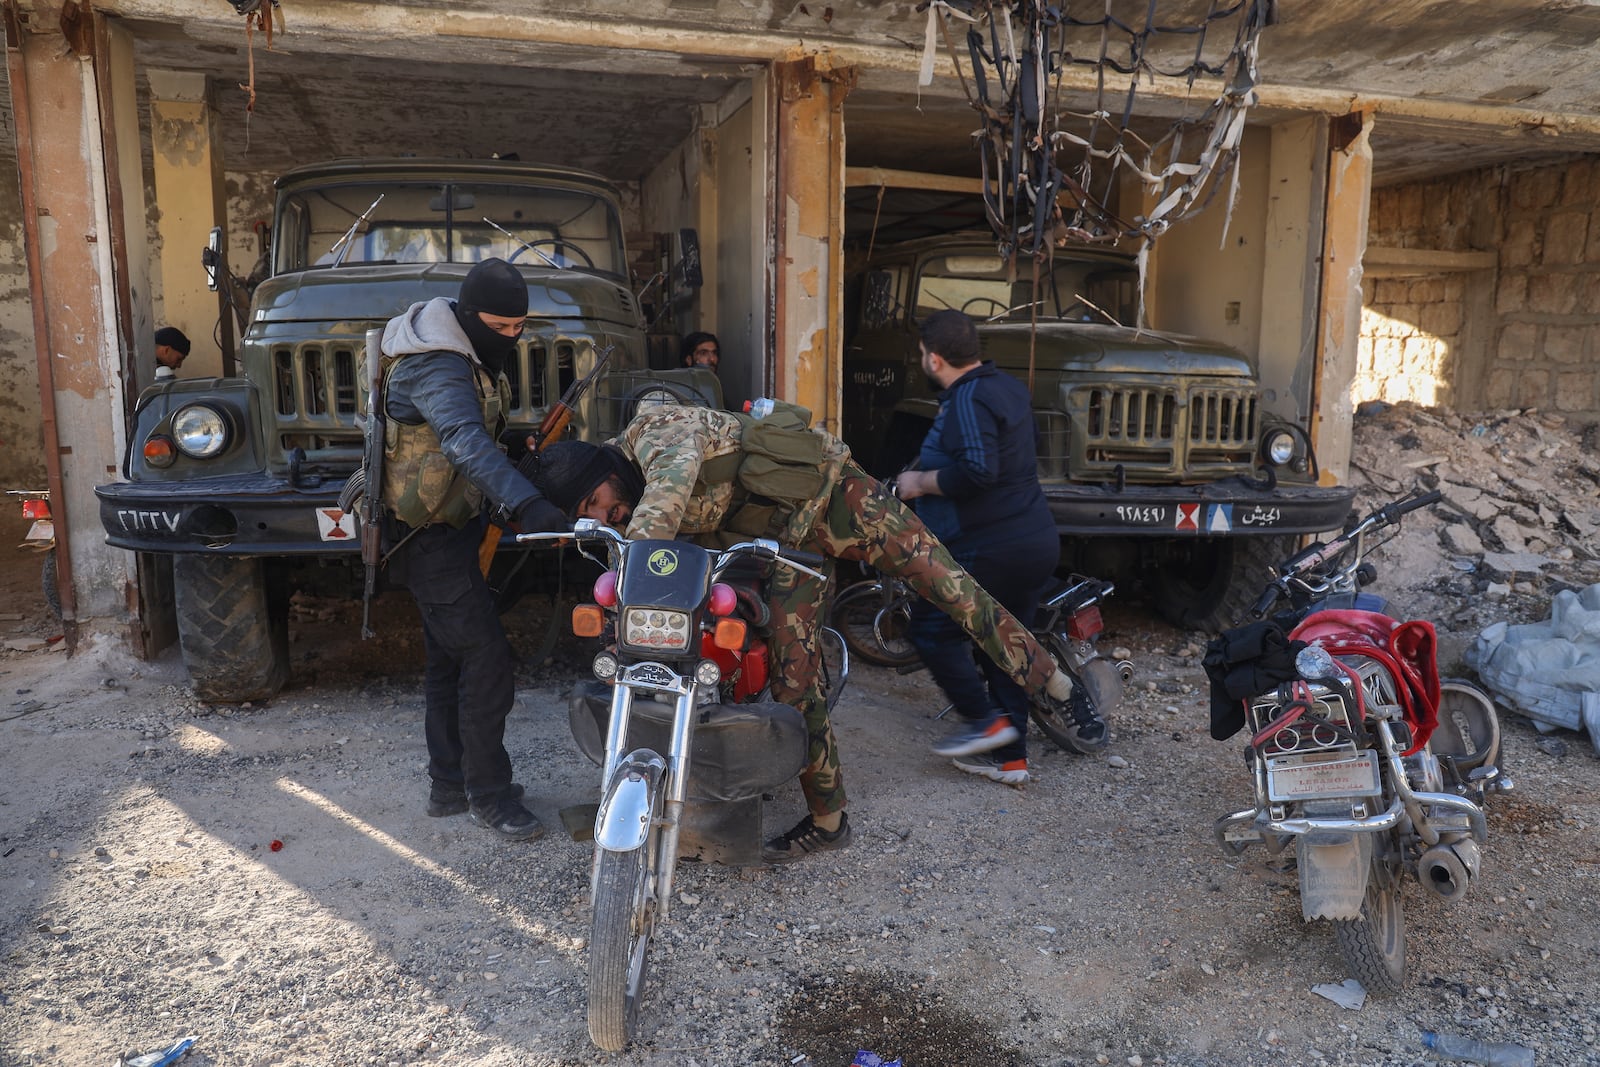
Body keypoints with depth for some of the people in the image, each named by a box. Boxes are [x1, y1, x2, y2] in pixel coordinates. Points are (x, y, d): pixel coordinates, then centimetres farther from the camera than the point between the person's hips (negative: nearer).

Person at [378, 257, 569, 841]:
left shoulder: (466, 354, 7)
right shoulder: (437, 369, -26)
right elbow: (466, 441, -45)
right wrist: (524, 503, -58)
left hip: (444, 526, 10)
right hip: (430, 536, -10)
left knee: (449, 657, 16)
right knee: (486, 658, -9)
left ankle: (449, 785, 28)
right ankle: (487, 795, 3)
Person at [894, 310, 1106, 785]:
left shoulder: (968, 400, -18)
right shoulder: (1007, 386, 13)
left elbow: (977, 471, -30)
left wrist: (920, 482, -15)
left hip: (990, 548, -10)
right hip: (1037, 542, 10)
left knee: (931, 628, 3)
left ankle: (985, 719, 5)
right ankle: (1009, 755, 19)